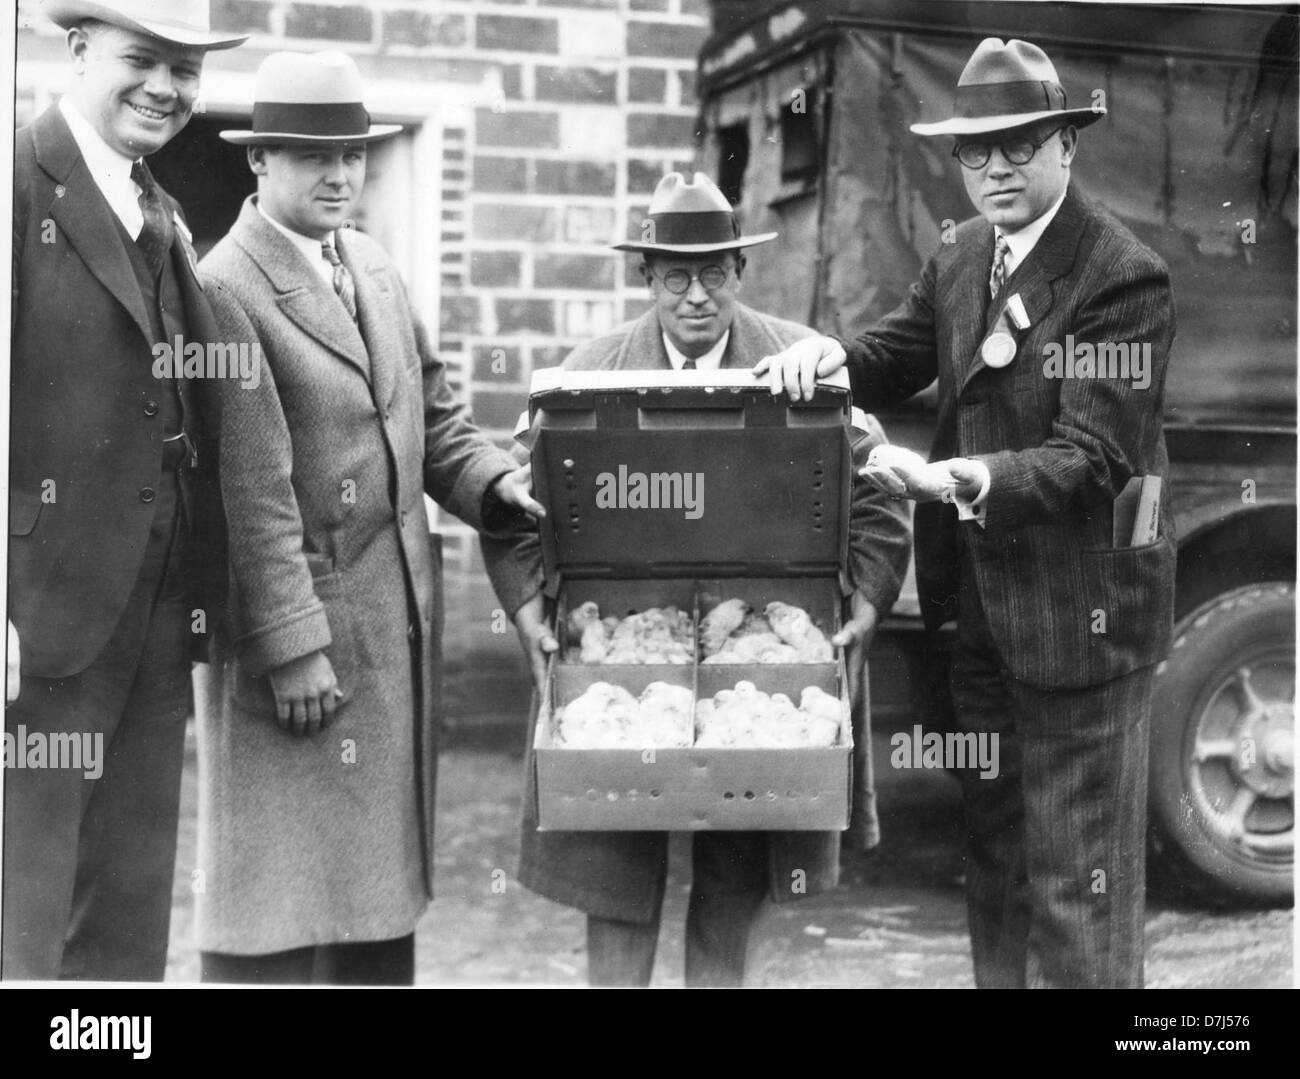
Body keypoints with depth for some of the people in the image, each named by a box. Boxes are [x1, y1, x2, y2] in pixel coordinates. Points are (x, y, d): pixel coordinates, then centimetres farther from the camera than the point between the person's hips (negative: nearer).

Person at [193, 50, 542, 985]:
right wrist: (293, 645, -18)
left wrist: (495, 481, -1)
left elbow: (432, 415, 17)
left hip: (399, 623, 8)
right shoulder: (228, 290, -14)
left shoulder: (374, 266, 12)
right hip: (297, 631, -8)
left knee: (383, 872, 15)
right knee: (282, 894, 0)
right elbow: (253, 491, -17)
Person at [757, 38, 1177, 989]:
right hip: (983, 603, 8)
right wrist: (833, 353, -10)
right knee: (995, 856, 20)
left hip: (1081, 613, -8)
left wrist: (965, 478, -34)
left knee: (1079, 876, 1)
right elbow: (898, 357, 12)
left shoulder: (1124, 277, -16)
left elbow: (1090, 458, -22)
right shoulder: (961, 262, 9)